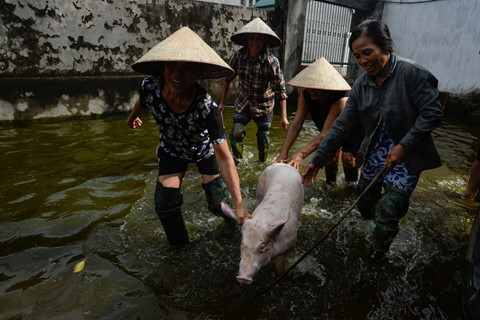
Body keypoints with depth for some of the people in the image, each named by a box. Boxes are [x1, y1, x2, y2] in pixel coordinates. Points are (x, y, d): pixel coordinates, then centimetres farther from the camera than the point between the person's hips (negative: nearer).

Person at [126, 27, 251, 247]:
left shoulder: (206, 107, -40)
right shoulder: (150, 87, -30)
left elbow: (224, 158, -39)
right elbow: (143, 103, -2)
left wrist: (239, 205, -43)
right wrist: (133, 117, 21)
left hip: (205, 151, -2)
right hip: (172, 150, 3)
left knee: (218, 204, 0)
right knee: (165, 203, -6)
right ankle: (179, 246, 22)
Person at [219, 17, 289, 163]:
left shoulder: (271, 61, -21)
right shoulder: (237, 56, -14)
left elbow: (280, 89, -17)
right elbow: (228, 78, 2)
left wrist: (284, 116, -19)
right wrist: (222, 102, 5)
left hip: (264, 104, -1)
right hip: (243, 102, 2)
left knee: (263, 137, 6)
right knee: (236, 132, -12)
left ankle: (262, 163, 32)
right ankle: (236, 161, 11)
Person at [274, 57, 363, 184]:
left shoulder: (341, 100, -43)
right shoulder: (305, 95, -26)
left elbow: (325, 133, -48)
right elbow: (296, 124, -33)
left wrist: (301, 154, -60)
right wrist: (283, 153, -44)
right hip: (333, 129, 5)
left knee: (347, 158, -20)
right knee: (331, 154, -10)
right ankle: (330, 184, 17)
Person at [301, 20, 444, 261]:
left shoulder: (412, 73, -15)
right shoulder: (361, 85, -1)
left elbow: (433, 112, -16)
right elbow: (341, 126, -3)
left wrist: (404, 146, -22)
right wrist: (317, 160, -8)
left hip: (406, 157, -5)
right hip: (375, 153, 6)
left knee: (385, 216, -5)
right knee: (365, 207, 17)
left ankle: (377, 259, 26)